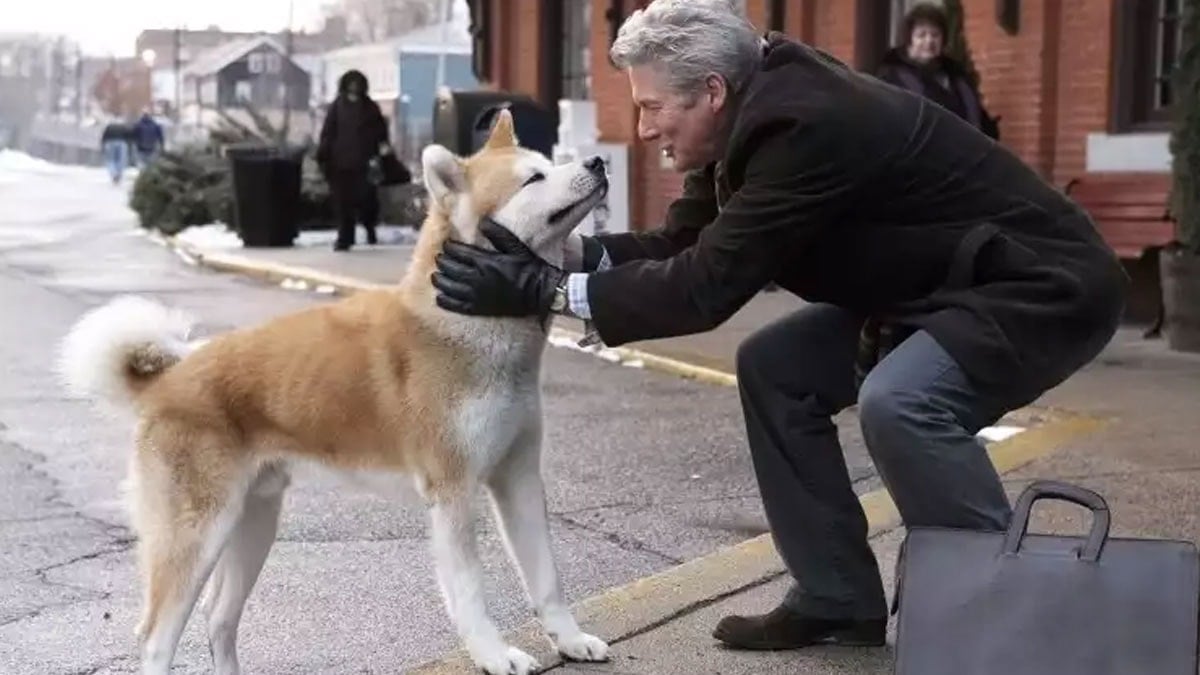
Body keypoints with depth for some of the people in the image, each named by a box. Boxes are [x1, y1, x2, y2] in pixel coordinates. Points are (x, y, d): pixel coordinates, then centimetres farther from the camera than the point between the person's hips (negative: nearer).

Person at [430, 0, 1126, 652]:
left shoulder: (806, 125, -29)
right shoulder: (762, 111, -2)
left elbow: (708, 285, -30)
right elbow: (682, 246, 3)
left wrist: (541, 290, -26)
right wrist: (558, 252, -11)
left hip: (1046, 285, -10)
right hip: (940, 281, 10)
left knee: (899, 401, -32)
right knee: (776, 368, 2)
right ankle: (838, 597, 10)